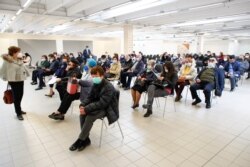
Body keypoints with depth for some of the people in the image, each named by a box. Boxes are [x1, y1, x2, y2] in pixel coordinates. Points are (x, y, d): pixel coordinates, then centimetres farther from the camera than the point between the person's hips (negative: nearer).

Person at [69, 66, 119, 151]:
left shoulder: (109, 87, -24)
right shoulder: (96, 84, 1)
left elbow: (102, 103, -30)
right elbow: (90, 97, 6)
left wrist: (86, 109, -31)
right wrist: (82, 105, -13)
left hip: (107, 108, -7)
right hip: (98, 105, 8)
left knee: (90, 116, -28)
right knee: (83, 113, -17)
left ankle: (80, 140, -10)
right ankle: (86, 139, -5)